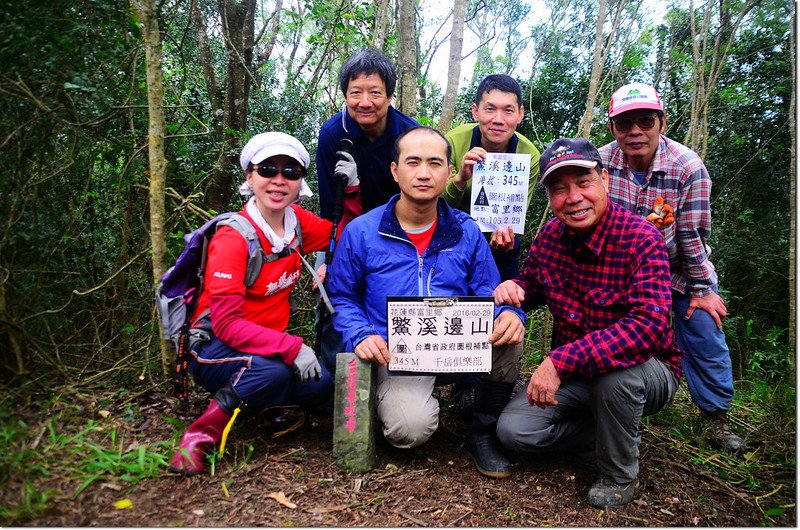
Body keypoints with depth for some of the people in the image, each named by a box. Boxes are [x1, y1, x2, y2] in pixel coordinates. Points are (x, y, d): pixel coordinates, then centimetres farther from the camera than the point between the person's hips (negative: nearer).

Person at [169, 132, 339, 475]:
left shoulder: (297, 222, -1)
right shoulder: (232, 237, -20)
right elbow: (225, 323, -23)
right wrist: (292, 348, -31)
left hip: (266, 345, 6)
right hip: (214, 349, -6)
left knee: (321, 383, -19)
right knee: (273, 371, -36)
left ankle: (252, 401, 6)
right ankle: (200, 434, -15)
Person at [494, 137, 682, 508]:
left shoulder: (641, 239, -23)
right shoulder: (550, 235, -5)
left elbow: (649, 325, -36)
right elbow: (531, 286, 12)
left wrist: (561, 361, -43)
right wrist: (512, 289, -15)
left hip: (647, 373, -4)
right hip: (572, 373, 5)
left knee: (613, 371, -38)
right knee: (513, 430, -11)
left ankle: (620, 475, -8)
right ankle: (613, 437, 10)